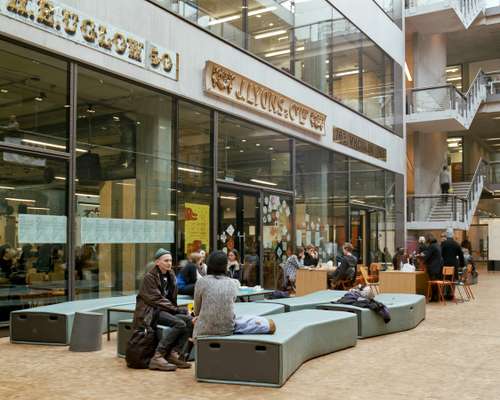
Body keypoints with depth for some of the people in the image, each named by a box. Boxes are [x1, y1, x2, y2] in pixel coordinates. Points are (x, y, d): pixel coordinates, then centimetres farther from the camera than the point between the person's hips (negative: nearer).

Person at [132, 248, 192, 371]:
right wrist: (177, 309, -16)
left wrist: (176, 309, 2)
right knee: (180, 323, -29)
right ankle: (157, 357, -24)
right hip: (150, 311, -7)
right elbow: (156, 299, -15)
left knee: (189, 320, -19)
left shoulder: (170, 275, 14)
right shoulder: (150, 277, -9)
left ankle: (172, 353, -14)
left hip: (165, 309, 7)